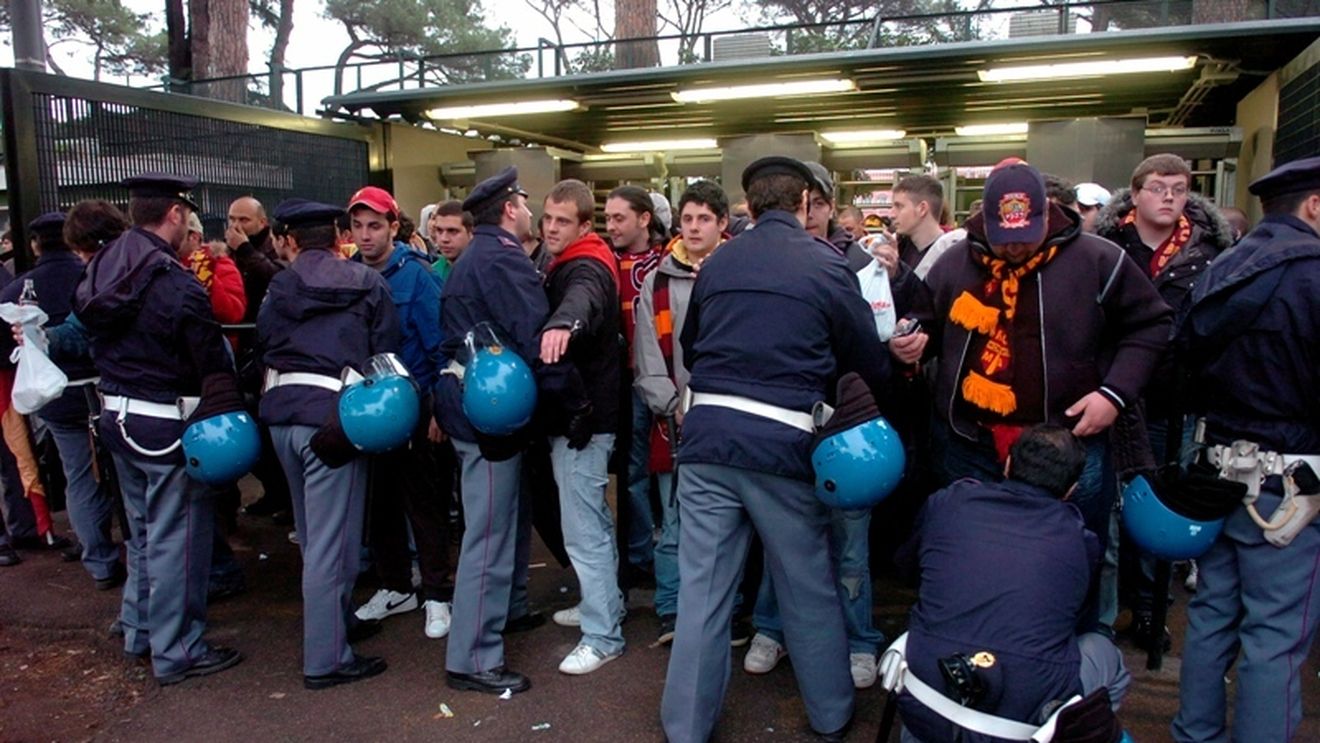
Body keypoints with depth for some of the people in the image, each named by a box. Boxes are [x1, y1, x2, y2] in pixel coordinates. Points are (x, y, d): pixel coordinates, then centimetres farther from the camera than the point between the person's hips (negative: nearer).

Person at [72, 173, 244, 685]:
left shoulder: (101, 270, 5)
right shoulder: (175, 284, -20)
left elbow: (94, 341, 13)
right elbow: (214, 364, -19)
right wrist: (230, 422, -15)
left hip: (118, 414, 8)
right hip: (169, 424, -8)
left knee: (143, 529, 22)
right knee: (178, 537, 2)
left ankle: (138, 632, 35)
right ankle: (177, 652, 12)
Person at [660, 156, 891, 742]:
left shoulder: (716, 264, 8)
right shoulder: (827, 266, -2)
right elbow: (871, 365, 2)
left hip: (708, 434, 3)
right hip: (783, 441, -2)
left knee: (702, 588, 9)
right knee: (808, 589, 14)